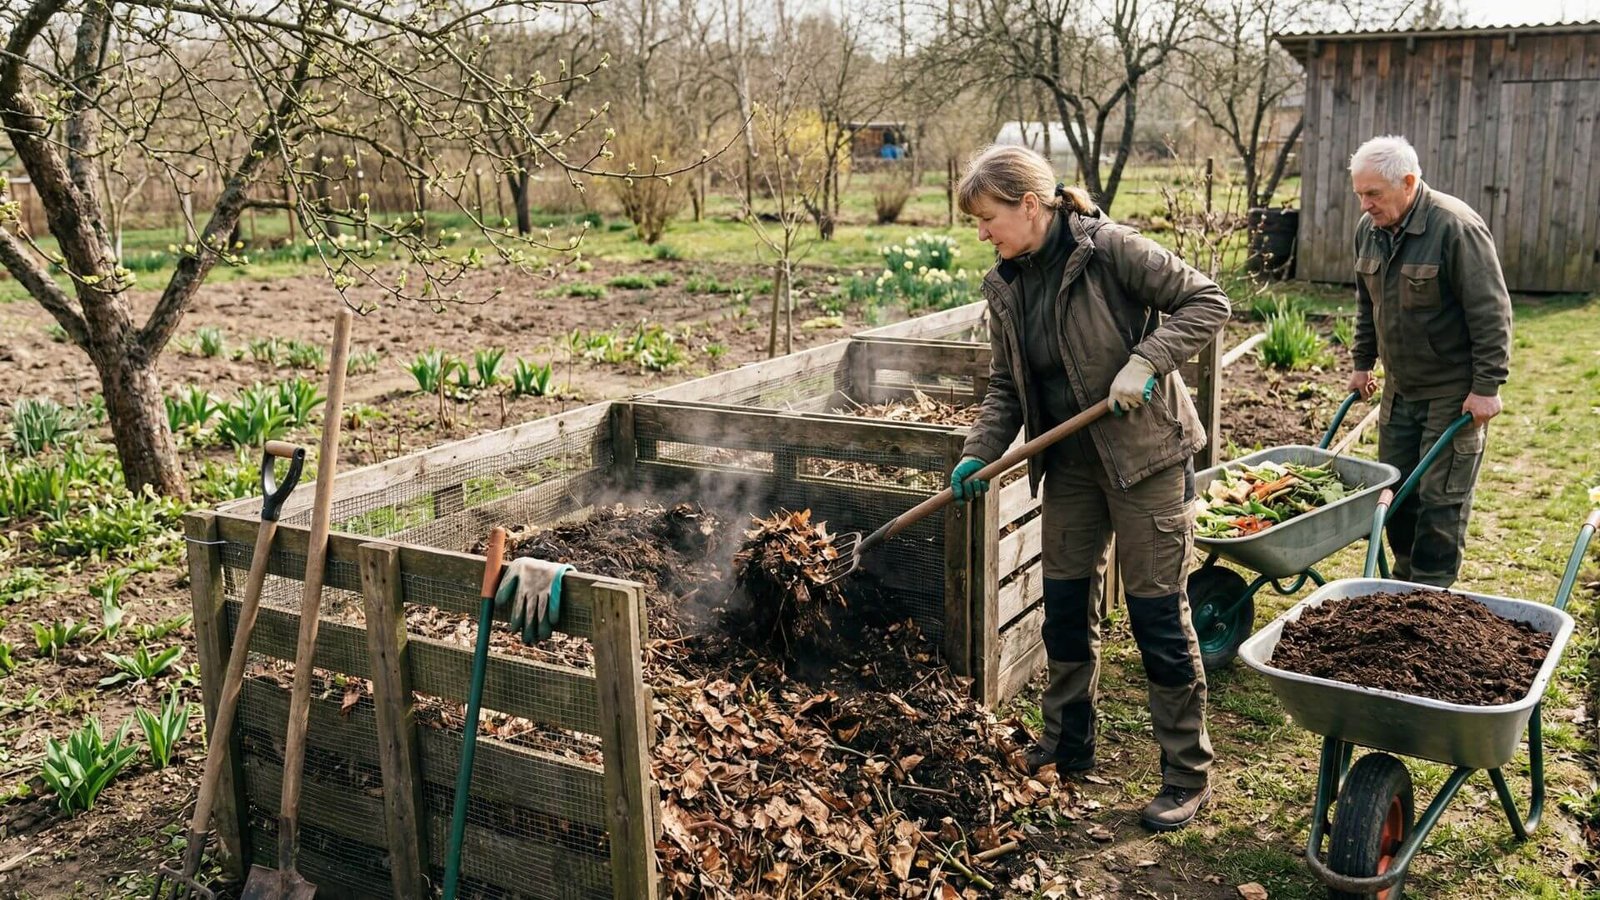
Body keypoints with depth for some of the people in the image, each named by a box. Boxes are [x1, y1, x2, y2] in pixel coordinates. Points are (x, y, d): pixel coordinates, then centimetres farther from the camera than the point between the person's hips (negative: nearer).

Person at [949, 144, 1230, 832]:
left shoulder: (1111, 250, -16)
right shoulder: (1004, 285, 3)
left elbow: (1207, 302, -14)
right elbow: (1006, 383, 9)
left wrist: (1145, 361, -25)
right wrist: (980, 453, -3)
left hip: (1143, 453, -6)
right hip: (1070, 462, 7)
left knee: (1157, 613, -1)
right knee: (1064, 603, 14)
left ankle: (1188, 773, 14)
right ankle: (1067, 745, 32)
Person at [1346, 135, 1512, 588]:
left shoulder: (1456, 227, -21)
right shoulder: (1369, 228, 2)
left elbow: (1491, 313, -19)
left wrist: (1486, 386, -19)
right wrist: (1362, 363, 18)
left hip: (1454, 393, -7)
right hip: (1400, 388, 7)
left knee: (1441, 499, -2)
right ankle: (1404, 582, 28)